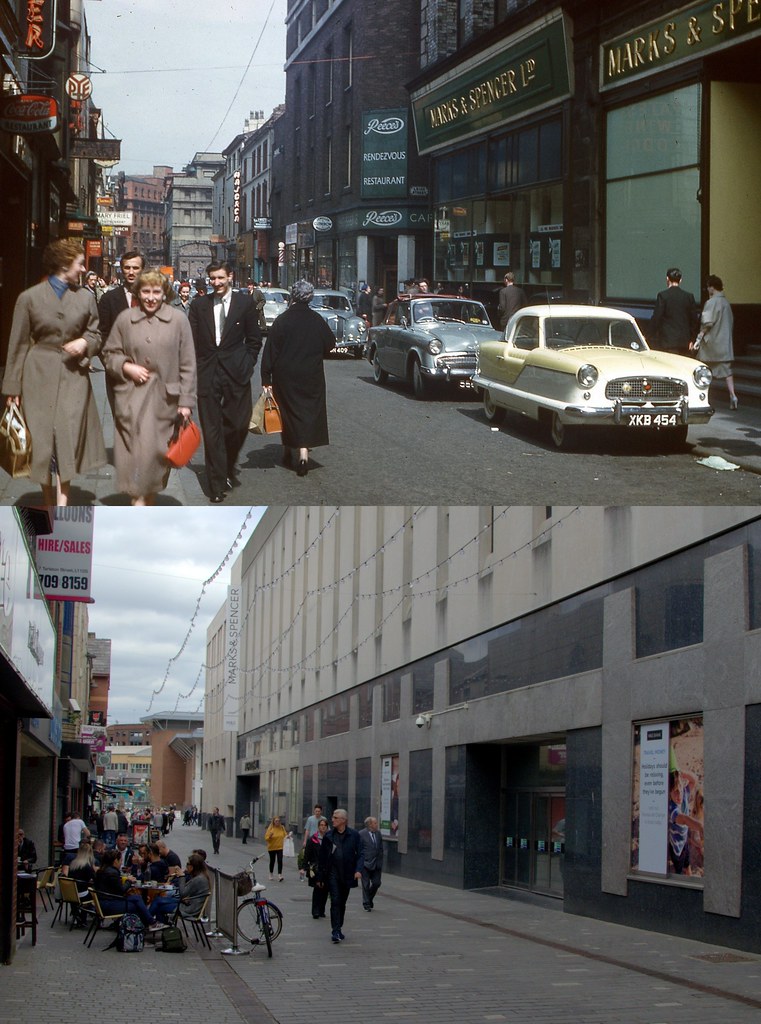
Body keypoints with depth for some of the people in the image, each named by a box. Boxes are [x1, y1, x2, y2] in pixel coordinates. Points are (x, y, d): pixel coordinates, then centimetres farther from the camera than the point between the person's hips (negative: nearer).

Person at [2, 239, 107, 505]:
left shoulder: (85, 298, 5)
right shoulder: (29, 298, -1)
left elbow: (95, 334, 15)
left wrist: (85, 343, -10)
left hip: (73, 376, 1)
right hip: (39, 376, -1)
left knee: (68, 435, -11)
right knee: (41, 439, 4)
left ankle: (62, 502, -13)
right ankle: (49, 501, 18)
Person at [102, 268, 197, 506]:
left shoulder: (178, 320, 1)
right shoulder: (125, 319, 4)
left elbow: (187, 364, 2)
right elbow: (109, 354, 13)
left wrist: (186, 401, -1)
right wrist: (126, 367, -7)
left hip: (164, 398, 0)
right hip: (131, 397, 0)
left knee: (157, 452, 1)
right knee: (134, 449, -4)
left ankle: (148, 499, 19)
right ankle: (139, 501, 3)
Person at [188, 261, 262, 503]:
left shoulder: (244, 303, 3)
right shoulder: (199, 305, 6)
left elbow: (254, 339, 8)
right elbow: (192, 340, 9)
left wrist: (247, 365, 1)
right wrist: (195, 368, 2)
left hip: (236, 373, 0)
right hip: (207, 373, 1)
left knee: (238, 425, 0)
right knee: (212, 430, 0)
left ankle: (228, 470, 27)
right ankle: (217, 485, 4)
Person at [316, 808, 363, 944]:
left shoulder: (354, 835, 1)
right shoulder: (329, 836, 3)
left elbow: (360, 854, 2)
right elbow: (322, 857, 6)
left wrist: (358, 870, -14)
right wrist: (320, 877, 6)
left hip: (347, 875, 1)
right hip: (332, 874, -1)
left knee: (342, 903, 11)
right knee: (335, 902, -11)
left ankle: (338, 929, 24)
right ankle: (336, 931, -13)